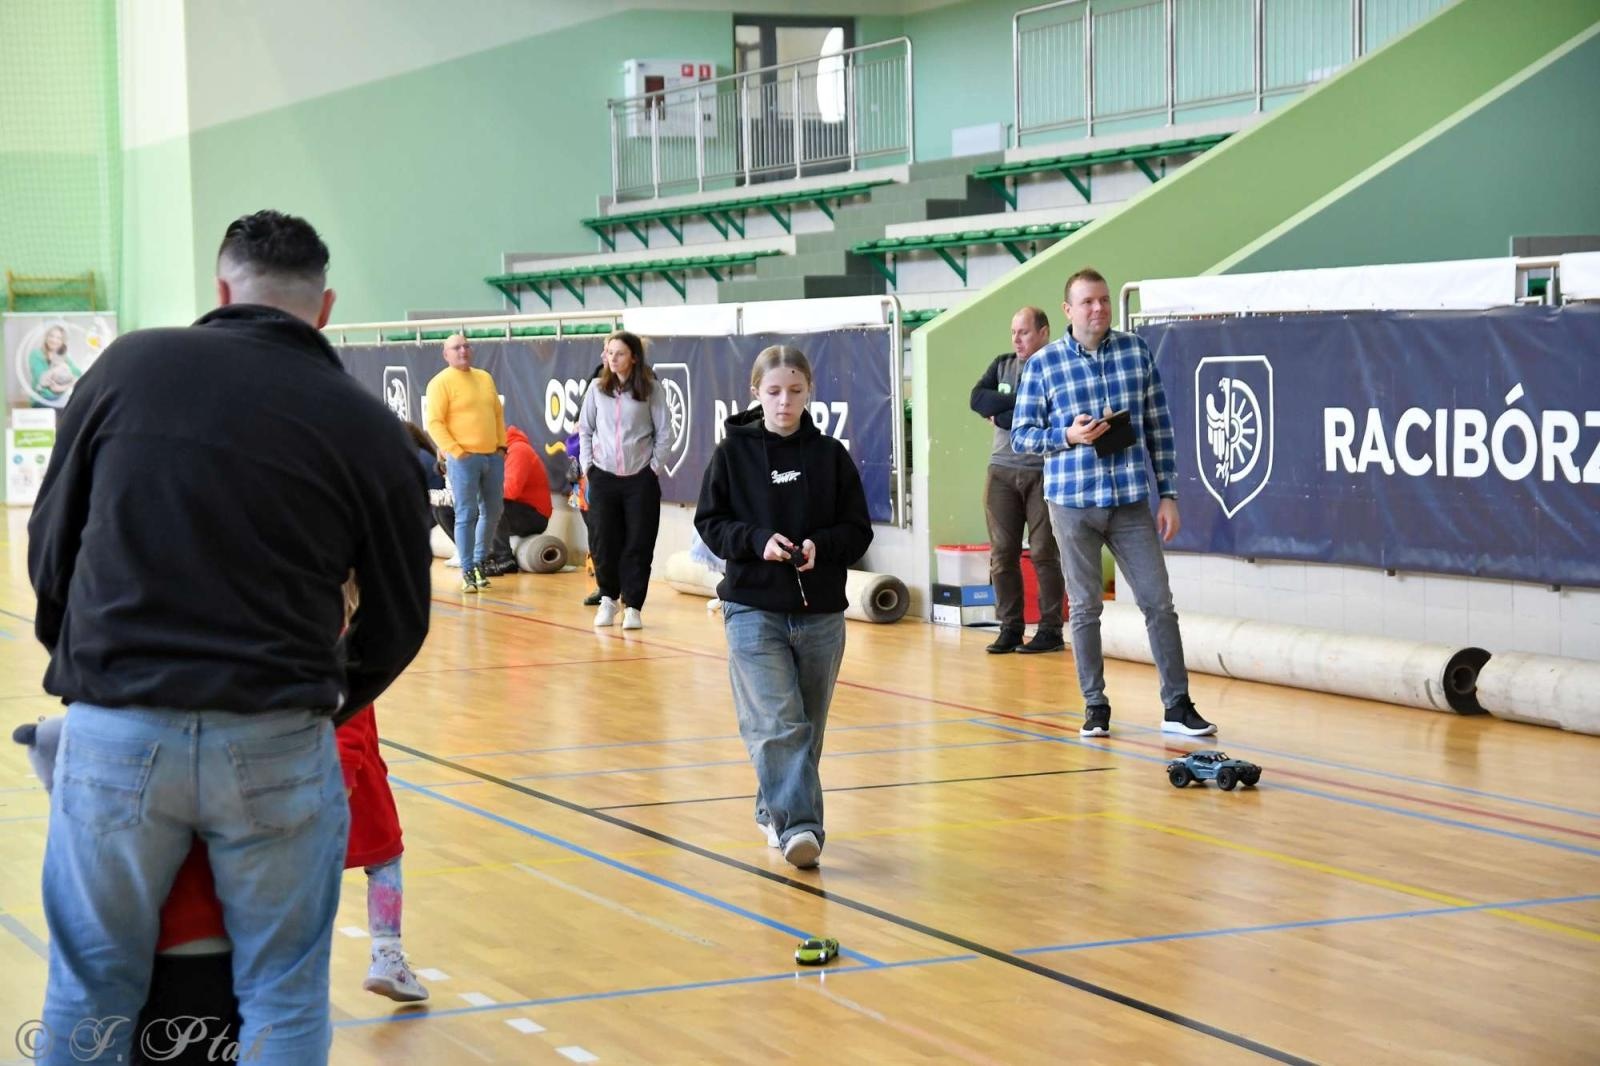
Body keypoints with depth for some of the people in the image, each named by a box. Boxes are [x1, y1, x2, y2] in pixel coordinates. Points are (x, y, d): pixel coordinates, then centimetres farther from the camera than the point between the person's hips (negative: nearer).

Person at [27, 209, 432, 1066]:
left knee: (90, 995, 14)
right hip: (276, 742, -1)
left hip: (114, 729, 1)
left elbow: (50, 543, 10)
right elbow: (398, 619, 8)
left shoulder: (129, 366, 4)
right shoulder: (366, 425, 2)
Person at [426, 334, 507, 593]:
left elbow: (498, 413, 22)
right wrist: (455, 451, -16)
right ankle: (467, 571, 1)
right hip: (463, 458, -6)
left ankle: (480, 561, 27)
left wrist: (502, 445, 12)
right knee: (467, 514, -5)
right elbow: (434, 423, -10)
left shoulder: (485, 378, 16)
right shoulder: (441, 382, -5)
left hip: (493, 456, 6)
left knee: (492, 512, 11)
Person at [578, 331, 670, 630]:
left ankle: (632, 606, 6)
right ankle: (608, 599, 21)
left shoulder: (651, 390, -2)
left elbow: (664, 432, 1)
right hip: (603, 477, 2)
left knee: (638, 545, -1)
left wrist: (655, 467, -2)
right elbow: (585, 429, 10)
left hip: (641, 479, -2)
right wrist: (587, 465, 3)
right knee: (602, 542, 2)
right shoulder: (597, 389, 4)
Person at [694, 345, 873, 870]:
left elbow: (858, 530, 4)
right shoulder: (733, 452, 1)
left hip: (820, 612, 2)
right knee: (775, 723, -14)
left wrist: (821, 545, -16)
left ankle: (775, 811, 29)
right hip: (753, 608, -2)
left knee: (808, 726, 11)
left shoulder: (831, 455, 4)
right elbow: (710, 523, 2)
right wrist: (758, 540, -16)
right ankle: (798, 824, -19)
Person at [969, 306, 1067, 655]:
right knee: (1002, 553, 3)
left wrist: (1001, 414, -5)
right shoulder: (1002, 365, 13)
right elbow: (977, 398, -1)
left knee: (1043, 553, -2)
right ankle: (1010, 628, 10)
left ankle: (1050, 629, 4)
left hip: (1043, 472, -5)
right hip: (1002, 470, 5)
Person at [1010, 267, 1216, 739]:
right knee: (1084, 608, 6)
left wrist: (1168, 493, 2)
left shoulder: (1136, 351, 3)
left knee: (1159, 602, 0)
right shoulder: (1043, 364, -2)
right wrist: (1068, 436, -17)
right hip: (1073, 504, -1)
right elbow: (1021, 434, 2)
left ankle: (1178, 706, 7)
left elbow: (1160, 426, 6)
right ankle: (1095, 706, 16)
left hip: (1131, 502, 1)